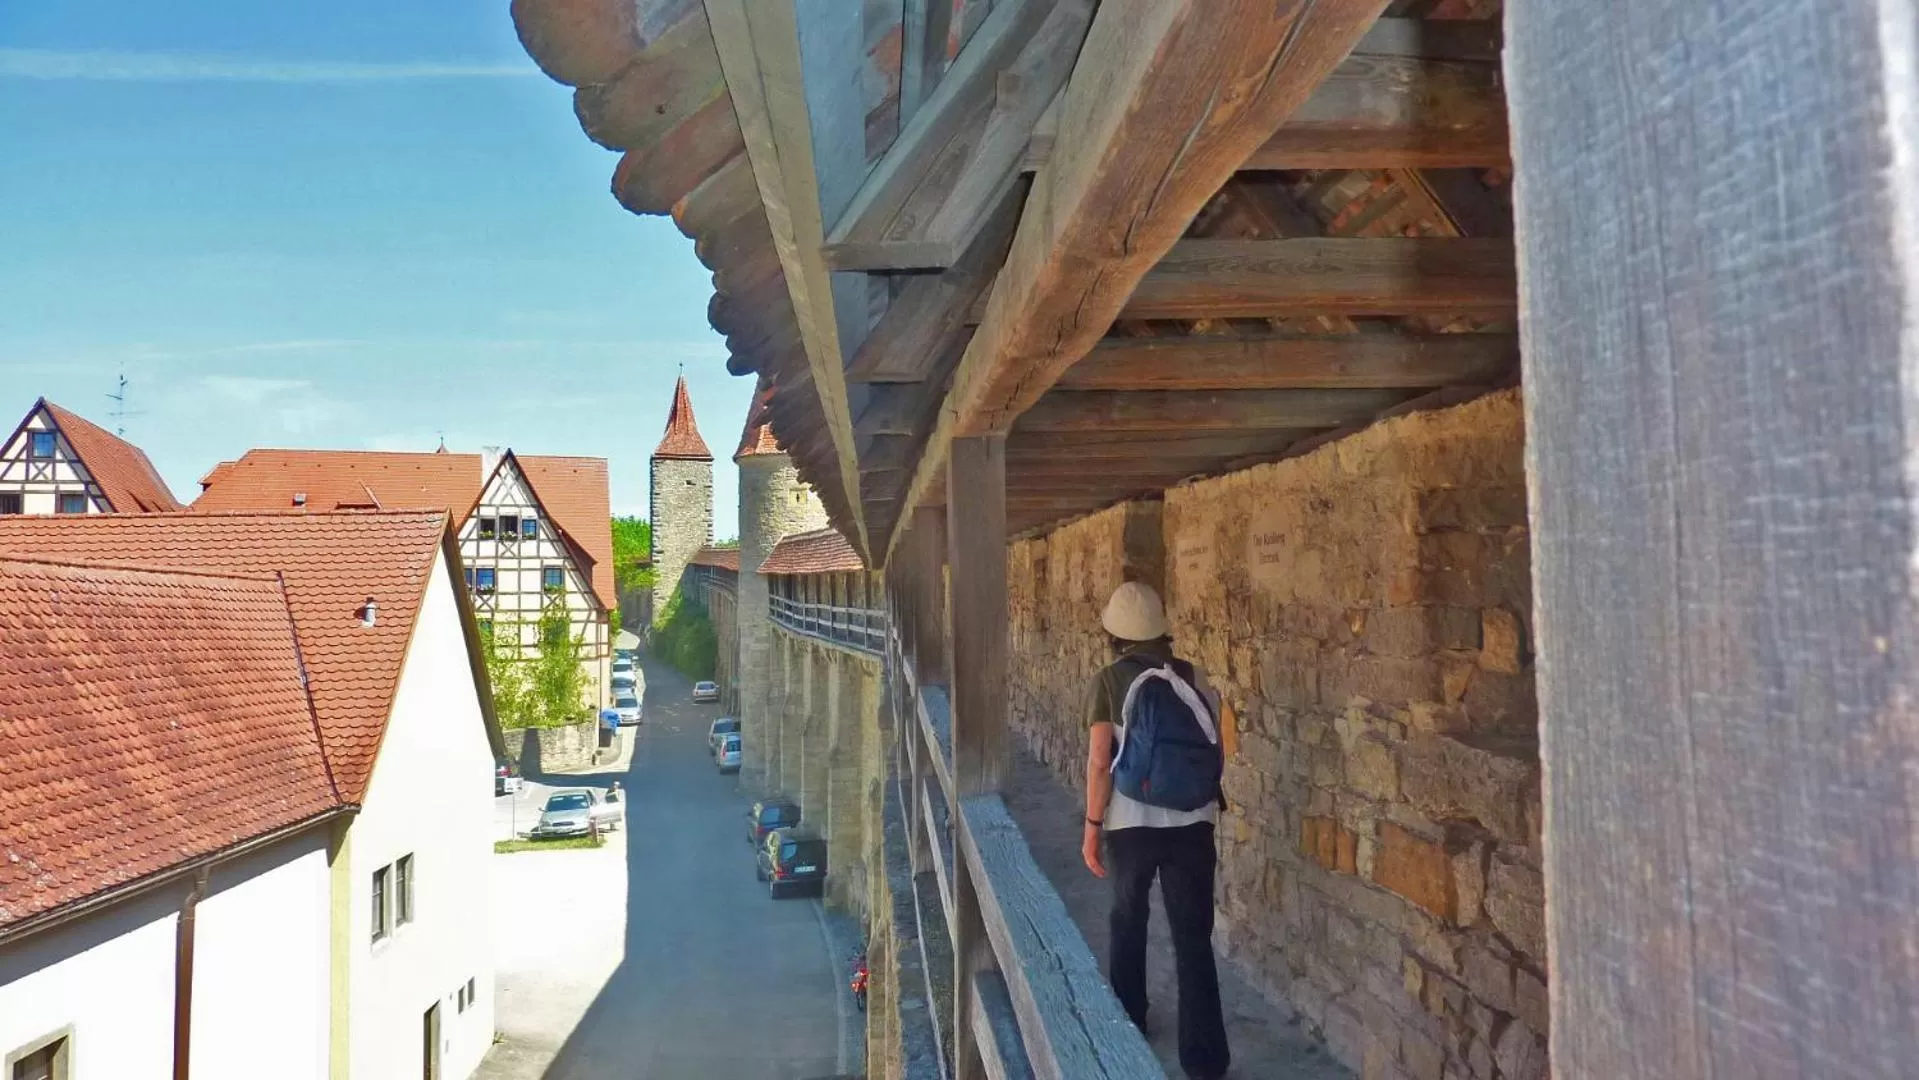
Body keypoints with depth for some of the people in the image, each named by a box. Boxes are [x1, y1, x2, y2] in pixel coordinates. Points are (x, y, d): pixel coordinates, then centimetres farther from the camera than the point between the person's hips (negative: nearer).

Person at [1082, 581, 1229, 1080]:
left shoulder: (1110, 680, -5)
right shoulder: (1195, 677, 4)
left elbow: (1100, 761, -10)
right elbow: (1217, 754, 9)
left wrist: (1092, 825, -3)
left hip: (1131, 823, -2)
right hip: (1193, 824, 2)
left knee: (1128, 922, 21)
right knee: (1194, 937, 4)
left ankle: (1127, 1021, 36)